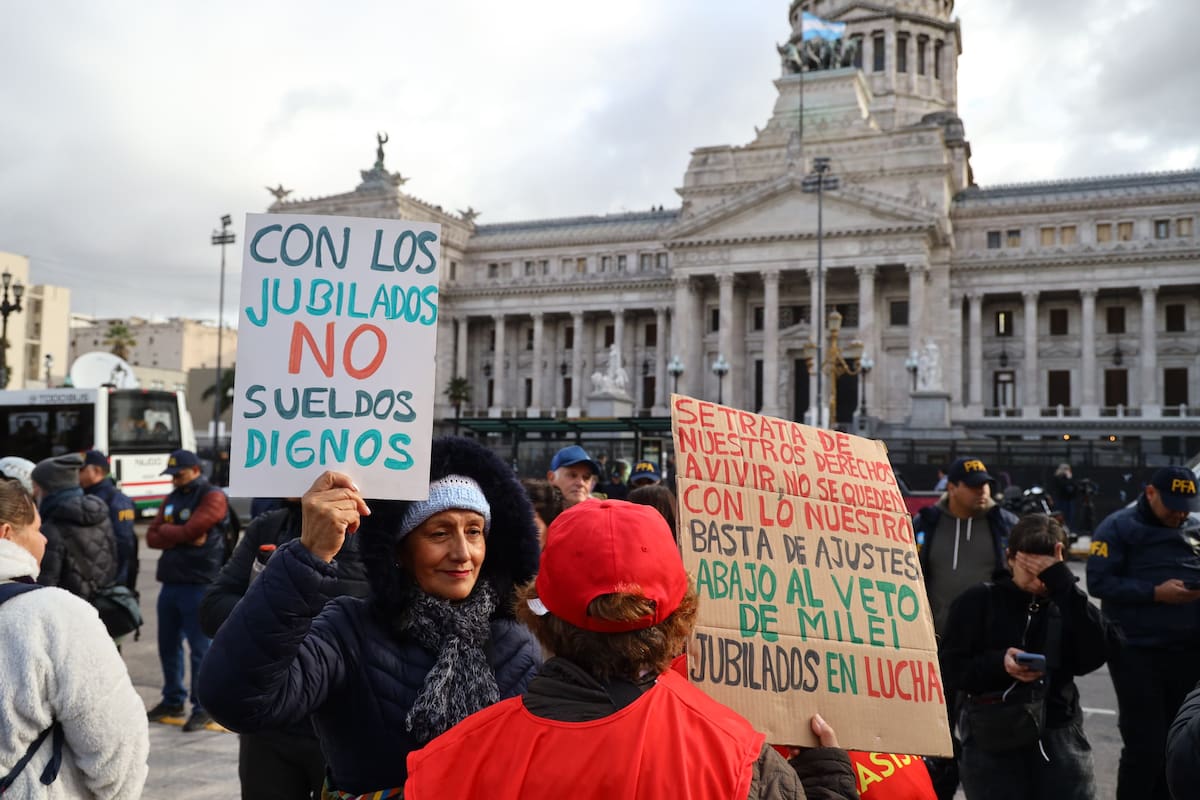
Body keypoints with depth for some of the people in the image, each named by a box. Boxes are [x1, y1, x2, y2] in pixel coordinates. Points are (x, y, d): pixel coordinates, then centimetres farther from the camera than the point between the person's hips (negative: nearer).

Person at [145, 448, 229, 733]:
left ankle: (203, 708, 4)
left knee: (200, 649, -4)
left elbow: (191, 529, -20)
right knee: (168, 645, 16)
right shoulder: (172, 499, 17)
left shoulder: (212, 497, -6)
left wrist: (167, 532, -1)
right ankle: (172, 701, 30)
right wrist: (184, 536, -8)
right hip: (170, 582, 8)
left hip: (199, 584, -8)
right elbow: (152, 537, 7)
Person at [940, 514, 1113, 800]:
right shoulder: (979, 601, 1)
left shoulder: (1065, 603, 7)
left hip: (1058, 737, 2)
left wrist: (1062, 582, -18)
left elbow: (1094, 654, -13)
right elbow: (949, 669, -2)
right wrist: (999, 664, -21)